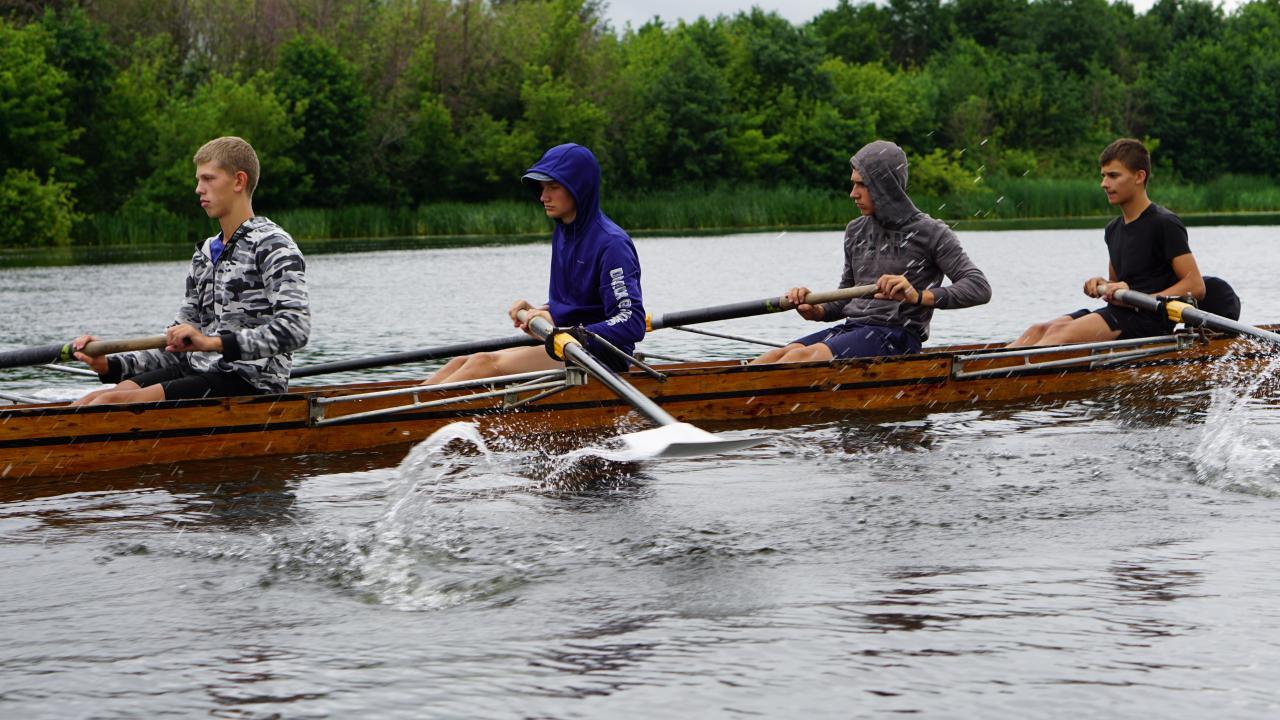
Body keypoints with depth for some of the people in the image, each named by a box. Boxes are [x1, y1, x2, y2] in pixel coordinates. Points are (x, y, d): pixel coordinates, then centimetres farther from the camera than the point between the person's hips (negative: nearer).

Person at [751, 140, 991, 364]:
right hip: (852, 327, 7)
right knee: (777, 356, -23)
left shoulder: (930, 233, -2)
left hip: (898, 337, -7)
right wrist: (817, 311, 1)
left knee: (806, 356, -32)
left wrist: (919, 296, -24)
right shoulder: (856, 231, 17)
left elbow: (980, 287, -11)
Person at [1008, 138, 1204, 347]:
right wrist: (1102, 286, 5)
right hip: (1117, 314, 8)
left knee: (1060, 332, -28)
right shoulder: (1114, 229, 19)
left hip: (1150, 321, -8)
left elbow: (1196, 287, -13)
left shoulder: (1165, 224, -7)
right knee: (1038, 330, -12)